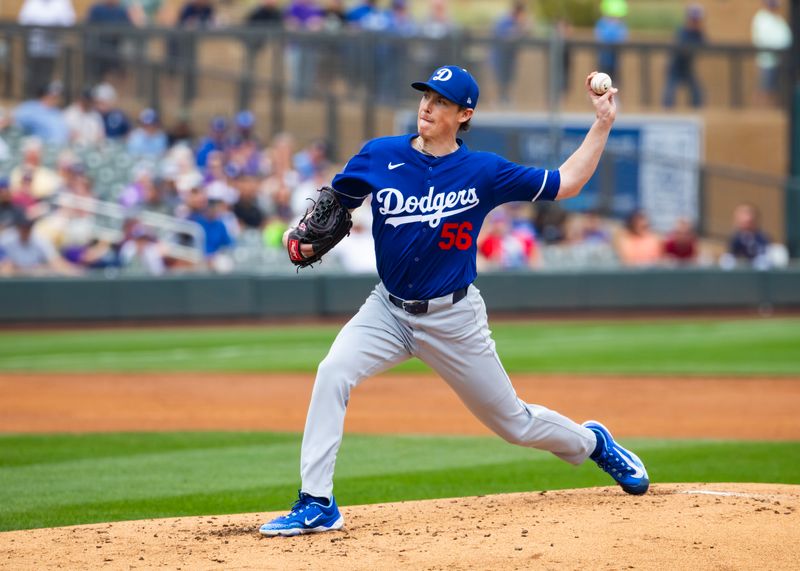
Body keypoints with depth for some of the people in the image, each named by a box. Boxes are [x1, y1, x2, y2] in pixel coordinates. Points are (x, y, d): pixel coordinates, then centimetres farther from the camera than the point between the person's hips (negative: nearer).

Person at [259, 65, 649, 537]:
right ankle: (317, 505, -21)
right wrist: (306, 236, -13)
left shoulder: (483, 172, -9)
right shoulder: (380, 157, -6)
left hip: (454, 317, -1)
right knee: (333, 373, -25)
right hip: (389, 310, 1)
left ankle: (592, 442, 41)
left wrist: (603, 124, -9)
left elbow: (565, 184, -3)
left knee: (513, 421, 8)